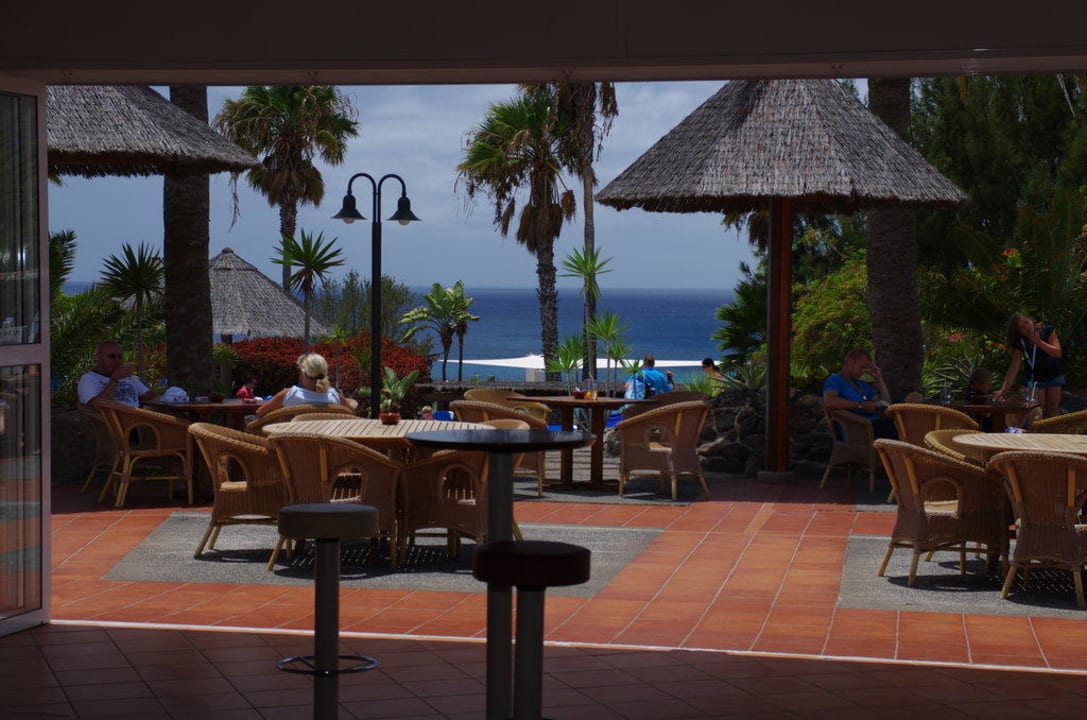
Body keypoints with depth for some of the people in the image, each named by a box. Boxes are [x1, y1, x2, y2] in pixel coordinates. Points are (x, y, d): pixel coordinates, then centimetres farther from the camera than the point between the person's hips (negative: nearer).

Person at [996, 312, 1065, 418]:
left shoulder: (1047, 331, -16)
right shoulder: (1020, 343, -13)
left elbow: (1058, 353, -22)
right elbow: (1014, 367, -18)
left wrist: (1038, 342, -33)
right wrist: (1003, 390, -27)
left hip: (1054, 374, 0)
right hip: (1035, 377, 0)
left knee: (1053, 408, -1)